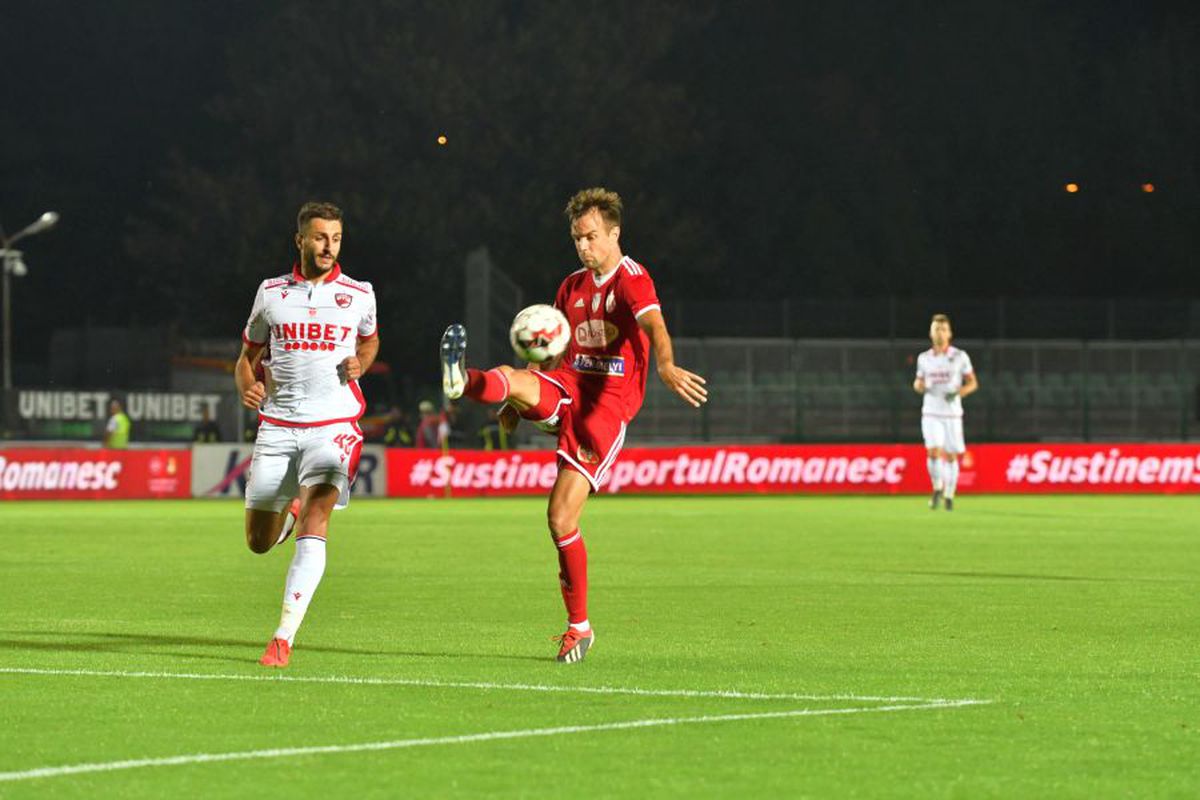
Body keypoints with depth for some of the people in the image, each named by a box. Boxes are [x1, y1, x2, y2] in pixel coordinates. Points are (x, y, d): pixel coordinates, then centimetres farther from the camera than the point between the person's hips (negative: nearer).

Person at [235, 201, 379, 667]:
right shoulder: (272, 292, 7)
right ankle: (288, 511, 45)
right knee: (259, 542, 5)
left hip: (334, 424, -2)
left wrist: (361, 364, 3)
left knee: (316, 513, -25)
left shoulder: (358, 294, 6)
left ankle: (284, 637, -26)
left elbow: (370, 339, 26)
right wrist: (248, 387, -6)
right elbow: (248, 355, 17)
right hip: (277, 426, 2)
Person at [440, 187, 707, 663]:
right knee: (510, 379, -28)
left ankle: (579, 625, 2)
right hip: (567, 387, 6)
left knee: (562, 515, -11)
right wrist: (519, 403, 13)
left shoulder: (632, 279, -5)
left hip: (608, 403, -6)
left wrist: (666, 367, -46)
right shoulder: (572, 287, 18)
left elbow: (653, 325, -25)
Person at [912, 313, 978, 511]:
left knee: (950, 456, 4)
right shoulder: (924, 358, 6)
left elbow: (973, 383, 1)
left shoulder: (960, 357, -1)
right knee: (933, 452, -16)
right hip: (931, 414, 1)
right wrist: (919, 386, -8)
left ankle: (949, 496, 20)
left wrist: (958, 393, -18)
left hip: (952, 414, -1)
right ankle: (937, 489, 6)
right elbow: (919, 383, 17)